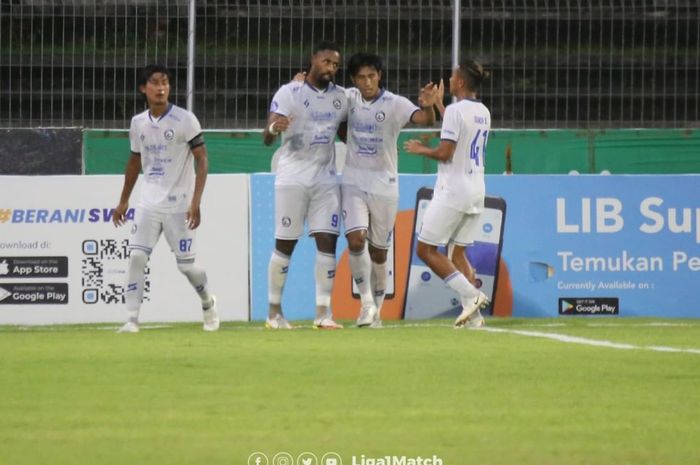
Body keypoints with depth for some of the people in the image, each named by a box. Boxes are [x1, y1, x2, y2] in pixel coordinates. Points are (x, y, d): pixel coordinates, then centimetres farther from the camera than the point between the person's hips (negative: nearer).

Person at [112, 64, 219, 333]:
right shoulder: (138, 123, 7)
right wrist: (123, 202, 21)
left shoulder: (185, 120, -9)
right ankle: (132, 319, -6)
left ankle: (208, 303, 28)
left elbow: (202, 161, -9)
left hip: (178, 206, -4)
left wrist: (195, 203, -18)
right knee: (136, 257, -10)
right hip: (149, 204, 4)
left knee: (186, 265, 0)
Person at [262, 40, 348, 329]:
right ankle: (274, 311, 11)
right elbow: (267, 137, -17)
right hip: (292, 178, -4)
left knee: (328, 241, -5)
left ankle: (323, 313, -3)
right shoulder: (290, 92, -8)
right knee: (284, 245, 0)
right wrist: (274, 128, -40)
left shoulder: (340, 97, 8)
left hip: (325, 179, 4)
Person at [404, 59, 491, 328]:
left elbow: (445, 153, -18)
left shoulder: (455, 110, -13)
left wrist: (420, 150, 1)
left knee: (426, 249, -1)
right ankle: (473, 314, 2)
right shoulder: (483, 112, 11)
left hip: (453, 190, -8)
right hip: (476, 191, 8)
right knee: (458, 253, 13)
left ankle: (471, 295, -12)